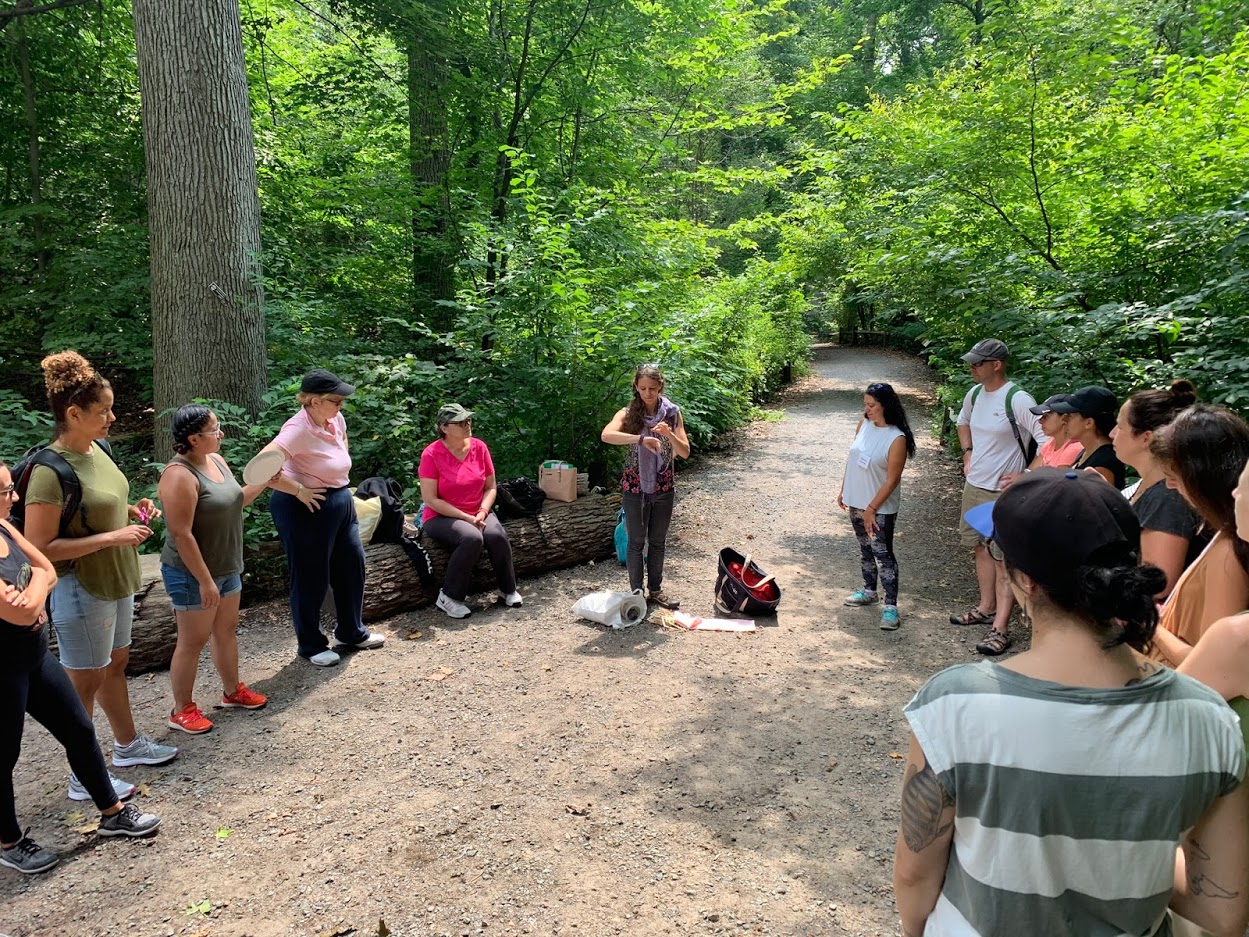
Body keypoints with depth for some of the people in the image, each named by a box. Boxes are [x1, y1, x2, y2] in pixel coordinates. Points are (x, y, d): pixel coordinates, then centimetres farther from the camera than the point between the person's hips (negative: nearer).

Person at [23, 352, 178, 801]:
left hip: (116, 582, 8)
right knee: (85, 683, 6)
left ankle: (128, 744, 41)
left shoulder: (94, 450, 1)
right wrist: (112, 537, -26)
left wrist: (131, 510, 0)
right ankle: (82, 777, 22)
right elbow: (39, 548, -25)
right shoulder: (50, 469, -24)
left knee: (116, 664, 23)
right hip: (81, 591, -8)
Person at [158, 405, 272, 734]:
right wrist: (204, 580, -24)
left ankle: (232, 691, 35)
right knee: (193, 641, 3)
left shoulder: (216, 460, 3)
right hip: (192, 574, -9)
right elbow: (182, 534, -26)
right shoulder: (180, 475, -24)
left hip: (227, 568, 9)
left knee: (227, 630, 19)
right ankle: (182, 710, 19)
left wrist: (263, 481, 1)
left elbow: (235, 501, 17)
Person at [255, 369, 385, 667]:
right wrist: (299, 491, -23)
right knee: (311, 579, 6)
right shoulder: (297, 430, -24)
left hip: (340, 502, 9)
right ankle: (311, 645, 25)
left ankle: (352, 633, 35)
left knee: (352, 566, 16)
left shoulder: (336, 419, 0)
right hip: (306, 508, -8)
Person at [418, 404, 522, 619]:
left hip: (478, 514, 4)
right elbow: (430, 499, -16)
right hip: (442, 517, -4)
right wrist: (467, 518, -19)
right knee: (472, 538, -32)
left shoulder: (479, 447, -2)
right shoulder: (432, 454, -14)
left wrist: (482, 513, -12)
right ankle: (449, 597, -17)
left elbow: (490, 487, 6)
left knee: (497, 536, -25)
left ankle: (508, 589, -3)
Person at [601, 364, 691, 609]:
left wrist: (669, 434, -23)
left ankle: (656, 590, 29)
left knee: (658, 541, 14)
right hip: (635, 487, -2)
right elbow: (606, 435, -29)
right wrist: (642, 438, -39)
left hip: (663, 488, 3)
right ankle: (636, 593, 20)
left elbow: (685, 452, -4)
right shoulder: (628, 413, -9)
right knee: (636, 542, 7)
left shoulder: (672, 413, -2)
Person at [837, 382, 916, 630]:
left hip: (881, 508, -6)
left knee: (883, 554, -4)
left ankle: (891, 606, 1)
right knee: (865, 549, 19)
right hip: (856, 502, 6)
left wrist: (871, 508, -16)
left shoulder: (897, 439, -20)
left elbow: (892, 480, -18)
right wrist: (843, 490, 12)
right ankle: (869, 590, 36)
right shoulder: (864, 424, -1)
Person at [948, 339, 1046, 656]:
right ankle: (986, 608, 36)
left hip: (1003, 492, -8)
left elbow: (1049, 439, -22)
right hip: (973, 486, 9)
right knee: (981, 548, 19)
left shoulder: (1017, 400, -19)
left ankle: (1000, 628, -1)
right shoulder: (974, 394, 5)